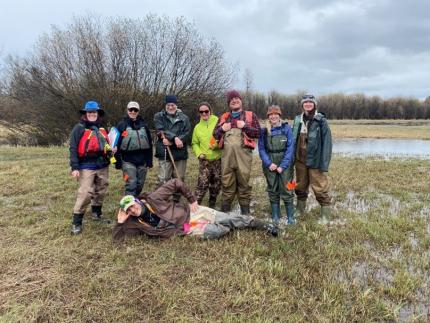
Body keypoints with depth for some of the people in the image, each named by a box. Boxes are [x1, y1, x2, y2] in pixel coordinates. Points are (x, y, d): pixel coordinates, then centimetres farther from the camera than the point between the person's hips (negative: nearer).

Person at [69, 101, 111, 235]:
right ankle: (76, 222, -4)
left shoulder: (101, 128, 15)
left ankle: (96, 213, 35)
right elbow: (73, 148, -10)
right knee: (85, 193, -13)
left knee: (101, 191, 16)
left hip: (102, 166, 7)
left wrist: (110, 150, 7)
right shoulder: (79, 128, -5)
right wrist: (74, 167, -17)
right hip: (87, 167, -6)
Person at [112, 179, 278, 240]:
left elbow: (175, 183, -10)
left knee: (229, 219, -8)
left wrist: (192, 200, -8)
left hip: (190, 213, -2)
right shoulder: (137, 223, -1)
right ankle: (229, 229, 11)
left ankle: (265, 226, 12)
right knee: (213, 232, -25)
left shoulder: (154, 198, -13)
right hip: (187, 230, 2)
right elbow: (118, 236, 4)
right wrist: (120, 221, -13)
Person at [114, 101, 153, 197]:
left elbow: (149, 143, 12)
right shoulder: (122, 125, -1)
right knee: (131, 184, -11)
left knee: (140, 185, 11)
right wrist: (118, 162, -6)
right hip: (128, 161, -4)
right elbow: (116, 145, -1)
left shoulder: (143, 125, 10)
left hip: (142, 160, 4)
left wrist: (149, 160, 7)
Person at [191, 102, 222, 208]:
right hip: (205, 160, 1)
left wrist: (218, 144, -20)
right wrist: (199, 153, -3)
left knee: (216, 184, 11)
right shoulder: (197, 127, 7)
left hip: (218, 159, 0)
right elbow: (194, 143, 13)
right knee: (202, 183, -11)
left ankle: (212, 205, 27)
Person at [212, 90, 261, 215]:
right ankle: (225, 209, 13)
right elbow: (215, 134, 21)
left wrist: (245, 126, -8)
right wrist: (222, 128, 2)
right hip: (227, 153, 3)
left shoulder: (250, 115, 13)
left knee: (244, 181, -2)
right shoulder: (223, 117, 22)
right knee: (226, 182, 4)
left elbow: (258, 132, 4)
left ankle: (245, 209, 8)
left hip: (243, 152, -2)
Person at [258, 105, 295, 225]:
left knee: (286, 190, -3)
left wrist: (282, 166, -12)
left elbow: (290, 148, -6)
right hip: (270, 165, 2)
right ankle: (275, 217, 17)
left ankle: (291, 217, 8)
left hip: (285, 164, -2)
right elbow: (261, 149, 2)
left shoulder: (286, 128, -2)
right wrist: (269, 163, -11)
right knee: (272, 191, 8)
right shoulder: (264, 131, 5)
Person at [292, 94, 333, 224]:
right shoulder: (298, 120, 8)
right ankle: (299, 210, 33)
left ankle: (325, 215, 10)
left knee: (320, 188, -3)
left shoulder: (321, 120, -7)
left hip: (315, 161, -5)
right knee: (300, 187, 17)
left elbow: (327, 142, -10)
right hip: (300, 160, 5)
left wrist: (324, 163, -16)